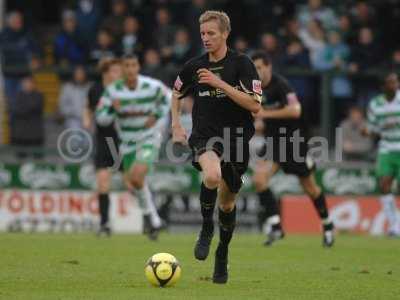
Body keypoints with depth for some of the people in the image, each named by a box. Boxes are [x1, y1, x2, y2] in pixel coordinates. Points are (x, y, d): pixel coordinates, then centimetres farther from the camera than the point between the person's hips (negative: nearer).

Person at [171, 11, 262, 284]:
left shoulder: (242, 64, -6)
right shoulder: (194, 66, 5)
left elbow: (255, 105, -15)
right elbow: (177, 94, 26)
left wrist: (220, 83, -20)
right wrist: (176, 126, 14)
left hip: (236, 137, 0)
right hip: (204, 136, 0)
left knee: (227, 202, 10)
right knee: (212, 175, -33)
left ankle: (222, 254, 34)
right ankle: (207, 227, -8)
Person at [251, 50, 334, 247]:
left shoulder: (280, 85, -19)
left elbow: (295, 110, -33)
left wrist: (266, 114, -31)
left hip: (294, 141, -6)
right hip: (273, 141, 6)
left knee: (309, 187, 9)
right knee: (259, 179, -18)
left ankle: (327, 225, 32)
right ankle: (276, 226, -15)